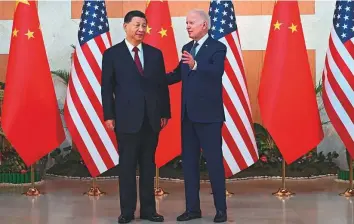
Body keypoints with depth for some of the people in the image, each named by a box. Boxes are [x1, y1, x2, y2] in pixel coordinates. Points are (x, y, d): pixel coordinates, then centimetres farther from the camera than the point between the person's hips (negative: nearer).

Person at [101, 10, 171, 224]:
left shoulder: (155, 53, 10)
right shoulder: (112, 54, 1)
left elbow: (163, 85, 11)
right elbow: (107, 87, -1)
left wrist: (165, 113, 7)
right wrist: (109, 115, -7)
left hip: (151, 118, 3)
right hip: (127, 118, -3)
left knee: (148, 165, 9)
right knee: (127, 165, 2)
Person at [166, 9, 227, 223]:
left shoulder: (217, 47, -8)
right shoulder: (186, 48, 14)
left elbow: (217, 72, -25)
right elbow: (179, 74, 24)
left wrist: (196, 65, -42)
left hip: (208, 114, -7)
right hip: (188, 114, 7)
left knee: (214, 161, -2)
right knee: (189, 161, 10)